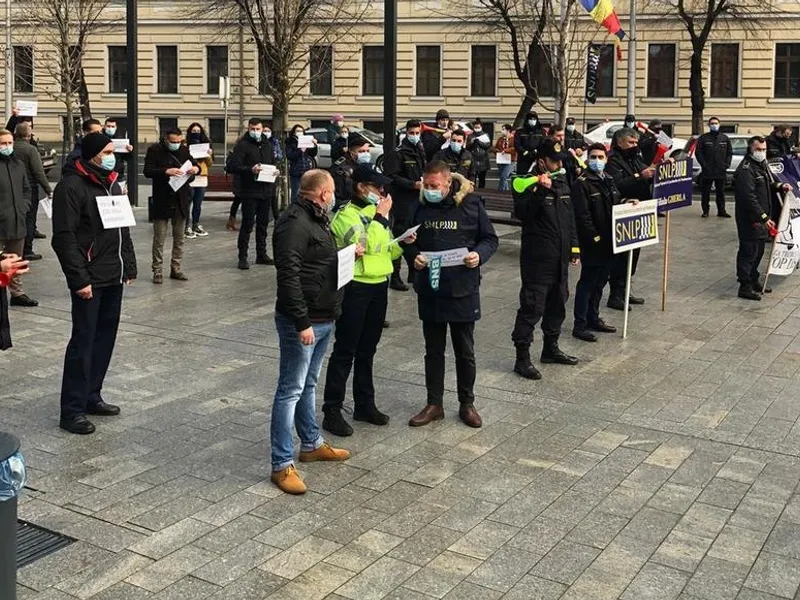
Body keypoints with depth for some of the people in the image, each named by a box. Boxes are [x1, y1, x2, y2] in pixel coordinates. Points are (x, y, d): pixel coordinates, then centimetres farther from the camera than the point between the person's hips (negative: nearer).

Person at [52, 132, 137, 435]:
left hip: (114, 278, 8)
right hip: (89, 281, -8)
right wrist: (79, 279, -21)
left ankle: (91, 396, 24)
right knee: (83, 341, -5)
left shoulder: (111, 183, 15)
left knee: (105, 339, 12)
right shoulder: (71, 186, -12)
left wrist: (129, 266, 15)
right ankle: (72, 410, 2)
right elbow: (64, 237, -17)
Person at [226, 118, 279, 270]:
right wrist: (250, 169, -25)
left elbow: (274, 161, 26)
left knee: (263, 223, 14)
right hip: (249, 191, -6)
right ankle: (243, 257, 2)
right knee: (247, 224, -5)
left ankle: (261, 254, 24)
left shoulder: (268, 144, 13)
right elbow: (232, 166, -14)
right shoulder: (242, 145, -8)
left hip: (266, 190, 6)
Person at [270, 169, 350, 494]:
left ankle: (312, 444, 36)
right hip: (303, 322, -10)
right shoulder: (294, 222, -19)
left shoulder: (317, 218, 14)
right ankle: (283, 465, 1)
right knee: (291, 390, -4)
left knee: (308, 385, 22)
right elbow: (288, 275, -25)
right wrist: (302, 322, -26)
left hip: (323, 319, 10)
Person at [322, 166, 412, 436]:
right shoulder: (345, 214, -11)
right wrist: (380, 217, -19)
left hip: (379, 286, 7)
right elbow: (364, 245, -25)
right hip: (354, 288, -7)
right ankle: (332, 411, 3)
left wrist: (402, 243, 0)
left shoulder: (377, 212, 14)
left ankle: (365, 404, 25)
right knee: (345, 351, -3)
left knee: (367, 350, 15)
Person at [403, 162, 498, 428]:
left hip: (463, 289, -3)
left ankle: (466, 403, 25)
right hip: (429, 289, 3)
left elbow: (490, 238, 1)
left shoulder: (470, 204, -8)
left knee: (465, 351, 10)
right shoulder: (422, 207, 0)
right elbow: (410, 240, 13)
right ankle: (434, 404, 25)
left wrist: (479, 254, -19)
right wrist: (414, 255, -7)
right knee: (433, 350, 13)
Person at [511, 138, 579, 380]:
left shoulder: (562, 182, 13)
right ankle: (522, 358, -3)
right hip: (537, 258, -8)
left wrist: (574, 247, 18)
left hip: (560, 258, 8)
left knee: (558, 303, 17)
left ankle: (551, 348, 32)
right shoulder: (529, 184, -10)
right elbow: (522, 212, -25)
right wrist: (540, 190, -33)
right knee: (532, 307, -8)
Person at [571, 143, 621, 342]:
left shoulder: (609, 181, 13)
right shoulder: (582, 183, -12)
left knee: (600, 281, 16)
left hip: (608, 242, 8)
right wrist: (595, 237, -19)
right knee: (587, 282, -3)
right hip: (591, 243, -8)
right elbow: (582, 215, -18)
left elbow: (616, 205, 22)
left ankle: (593, 318, 28)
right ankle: (580, 325, 3)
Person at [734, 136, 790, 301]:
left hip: (762, 218, 10)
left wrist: (780, 186, 8)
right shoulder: (745, 170, -19)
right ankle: (745, 287, 2)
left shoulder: (762, 165, 13)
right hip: (750, 219, -10)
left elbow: (769, 185, 30)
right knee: (748, 252, -4)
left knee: (758, 251, 18)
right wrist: (763, 217, -25)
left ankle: (754, 281, 31)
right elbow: (749, 197, -25)